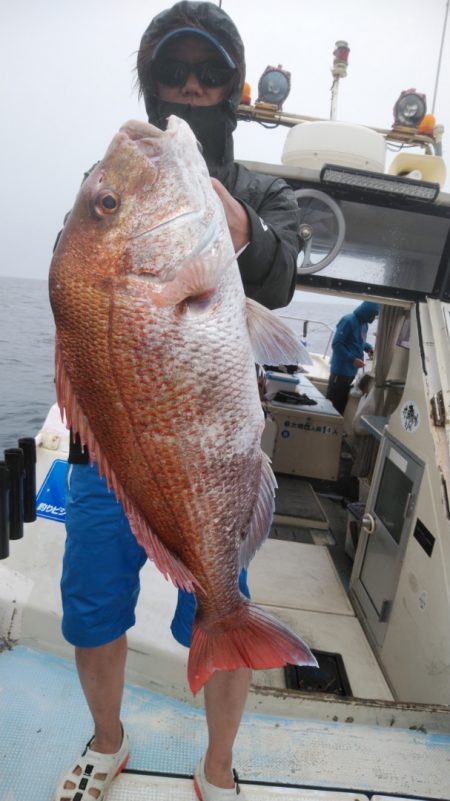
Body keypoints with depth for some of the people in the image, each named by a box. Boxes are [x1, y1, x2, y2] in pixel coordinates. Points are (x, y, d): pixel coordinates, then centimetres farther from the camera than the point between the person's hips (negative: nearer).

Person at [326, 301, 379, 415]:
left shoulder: (364, 324, 10)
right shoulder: (348, 321, -16)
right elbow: (336, 344, -19)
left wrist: (369, 348, 4)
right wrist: (353, 359, -24)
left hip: (351, 371, 9)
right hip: (341, 370, -8)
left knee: (342, 404, 16)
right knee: (333, 403, -1)